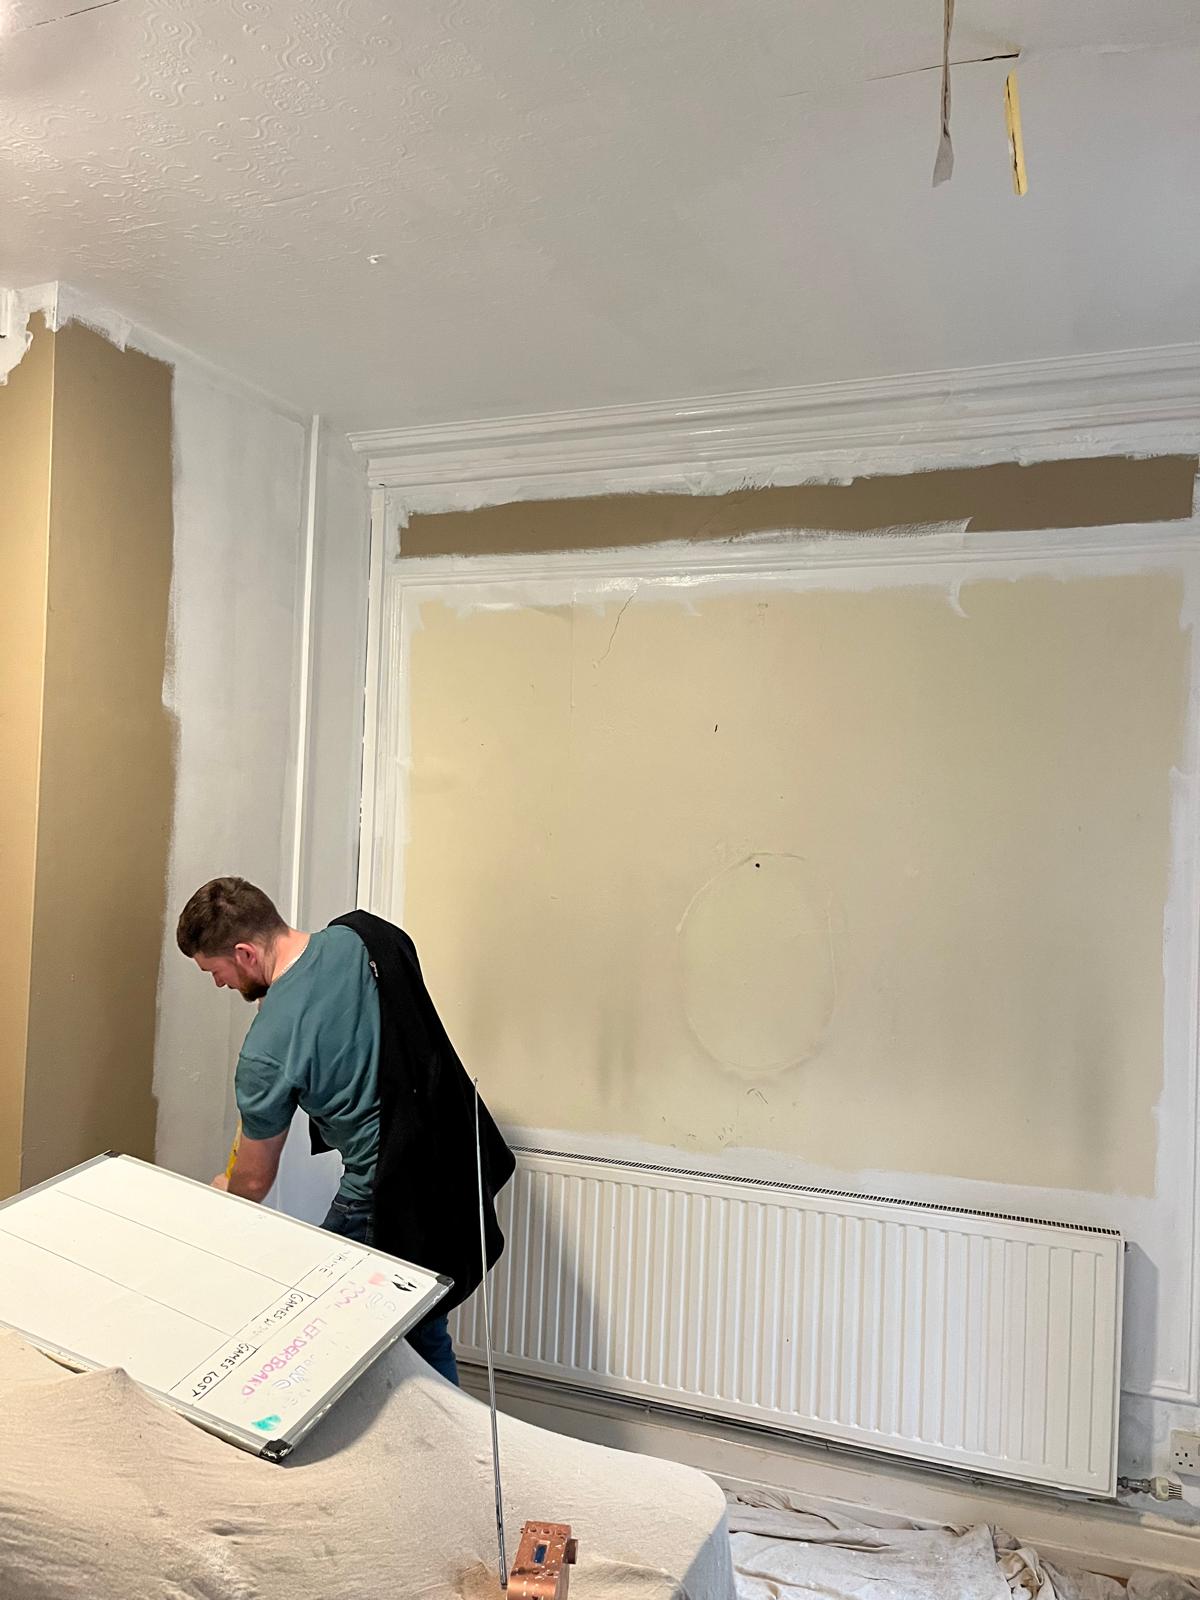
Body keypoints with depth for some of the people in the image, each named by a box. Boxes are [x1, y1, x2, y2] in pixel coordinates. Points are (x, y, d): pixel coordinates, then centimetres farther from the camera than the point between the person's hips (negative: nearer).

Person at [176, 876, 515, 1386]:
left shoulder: (266, 1049, -18)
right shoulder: (369, 933, -2)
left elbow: (255, 1182, -2)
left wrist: (223, 1191, 22)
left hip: (394, 1203, -7)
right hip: (469, 1168, 7)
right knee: (422, 1332, 22)